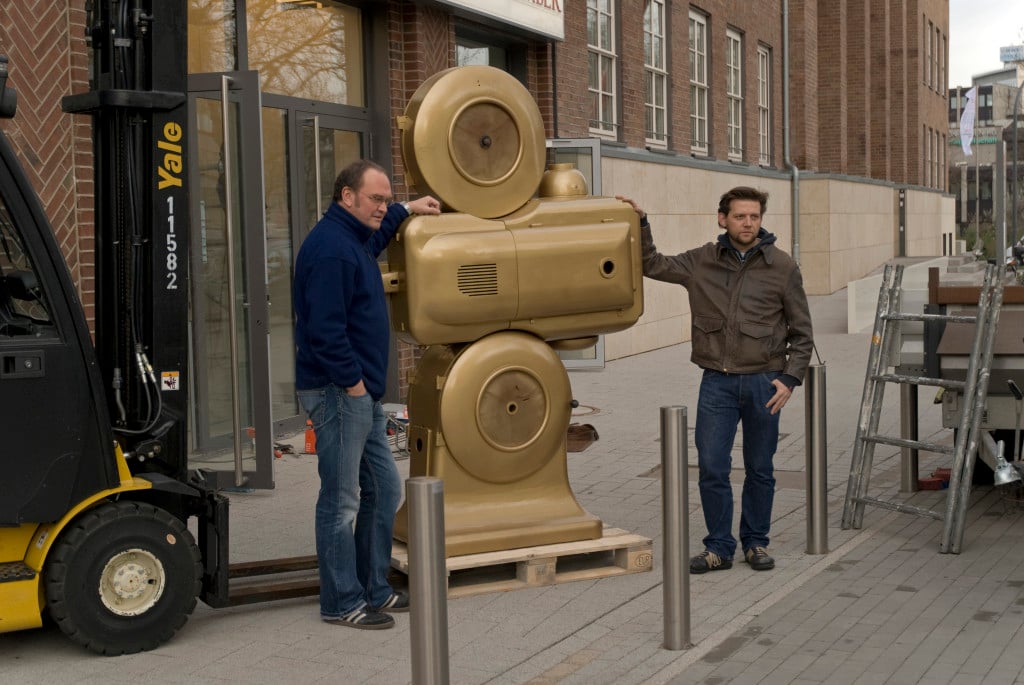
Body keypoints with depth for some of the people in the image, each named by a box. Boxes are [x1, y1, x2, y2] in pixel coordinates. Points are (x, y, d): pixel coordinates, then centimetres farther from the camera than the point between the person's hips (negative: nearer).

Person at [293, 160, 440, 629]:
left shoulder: (352, 238, 15)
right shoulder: (330, 248, -18)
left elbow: (374, 236, 44)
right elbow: (325, 329, -24)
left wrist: (407, 211, 43)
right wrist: (352, 381, -17)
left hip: (361, 394, 11)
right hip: (338, 392, -11)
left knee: (384, 489, 14)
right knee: (341, 499, -2)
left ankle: (374, 590, 24)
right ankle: (342, 603, 7)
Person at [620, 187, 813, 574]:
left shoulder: (782, 268, 0)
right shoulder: (701, 262, 3)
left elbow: (801, 332, 3)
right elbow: (653, 266, 11)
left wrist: (789, 378, -6)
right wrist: (640, 223, -3)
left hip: (763, 382, -1)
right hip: (717, 382, 1)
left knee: (759, 469, 10)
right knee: (712, 468, 0)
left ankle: (756, 543, 25)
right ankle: (719, 548, 12)